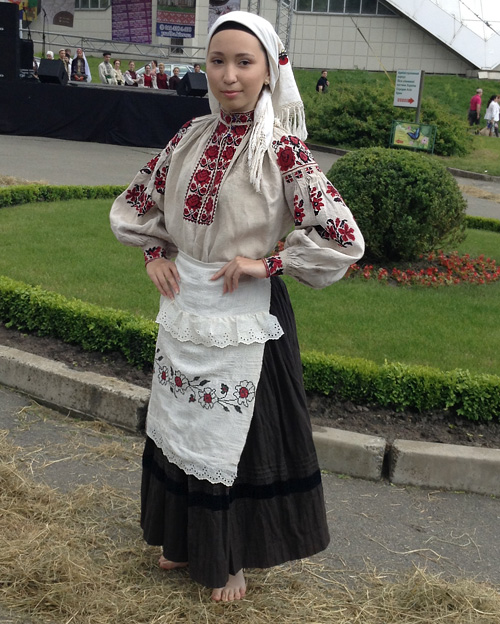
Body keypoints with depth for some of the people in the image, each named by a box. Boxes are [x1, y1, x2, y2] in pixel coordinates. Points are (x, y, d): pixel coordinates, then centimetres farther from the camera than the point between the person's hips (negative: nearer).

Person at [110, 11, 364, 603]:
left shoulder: (282, 149, -14)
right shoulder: (191, 136, 2)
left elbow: (343, 238, -19)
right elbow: (135, 202, 17)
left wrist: (266, 263, -16)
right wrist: (155, 252, 3)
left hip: (244, 315, -5)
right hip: (184, 305, 6)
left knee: (231, 432, 8)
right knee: (177, 423, 18)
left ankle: (228, 560, 31)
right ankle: (183, 539, 42)